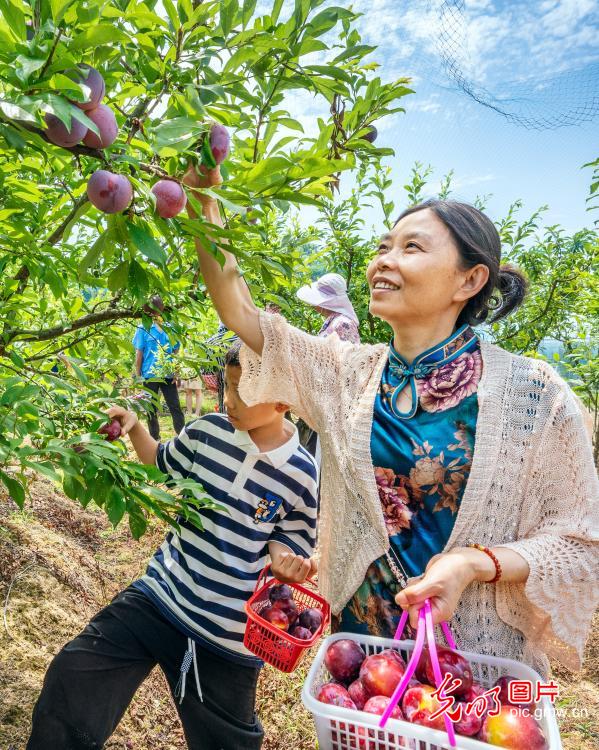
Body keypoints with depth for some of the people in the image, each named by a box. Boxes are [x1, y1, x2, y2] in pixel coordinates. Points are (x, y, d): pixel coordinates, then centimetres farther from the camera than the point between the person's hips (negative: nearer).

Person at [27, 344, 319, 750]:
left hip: (229, 632, -2)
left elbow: (286, 541, -1)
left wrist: (286, 560, -23)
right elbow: (164, 465, 12)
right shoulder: (208, 430, -8)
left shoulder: (301, 475, -16)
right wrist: (135, 428, -4)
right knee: (72, 676, -7)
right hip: (161, 595, 3)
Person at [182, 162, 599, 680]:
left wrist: (473, 564, -26)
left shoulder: (534, 394, -15)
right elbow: (242, 312, -8)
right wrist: (206, 199, -13)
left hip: (480, 657, -3)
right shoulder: (348, 373, -6)